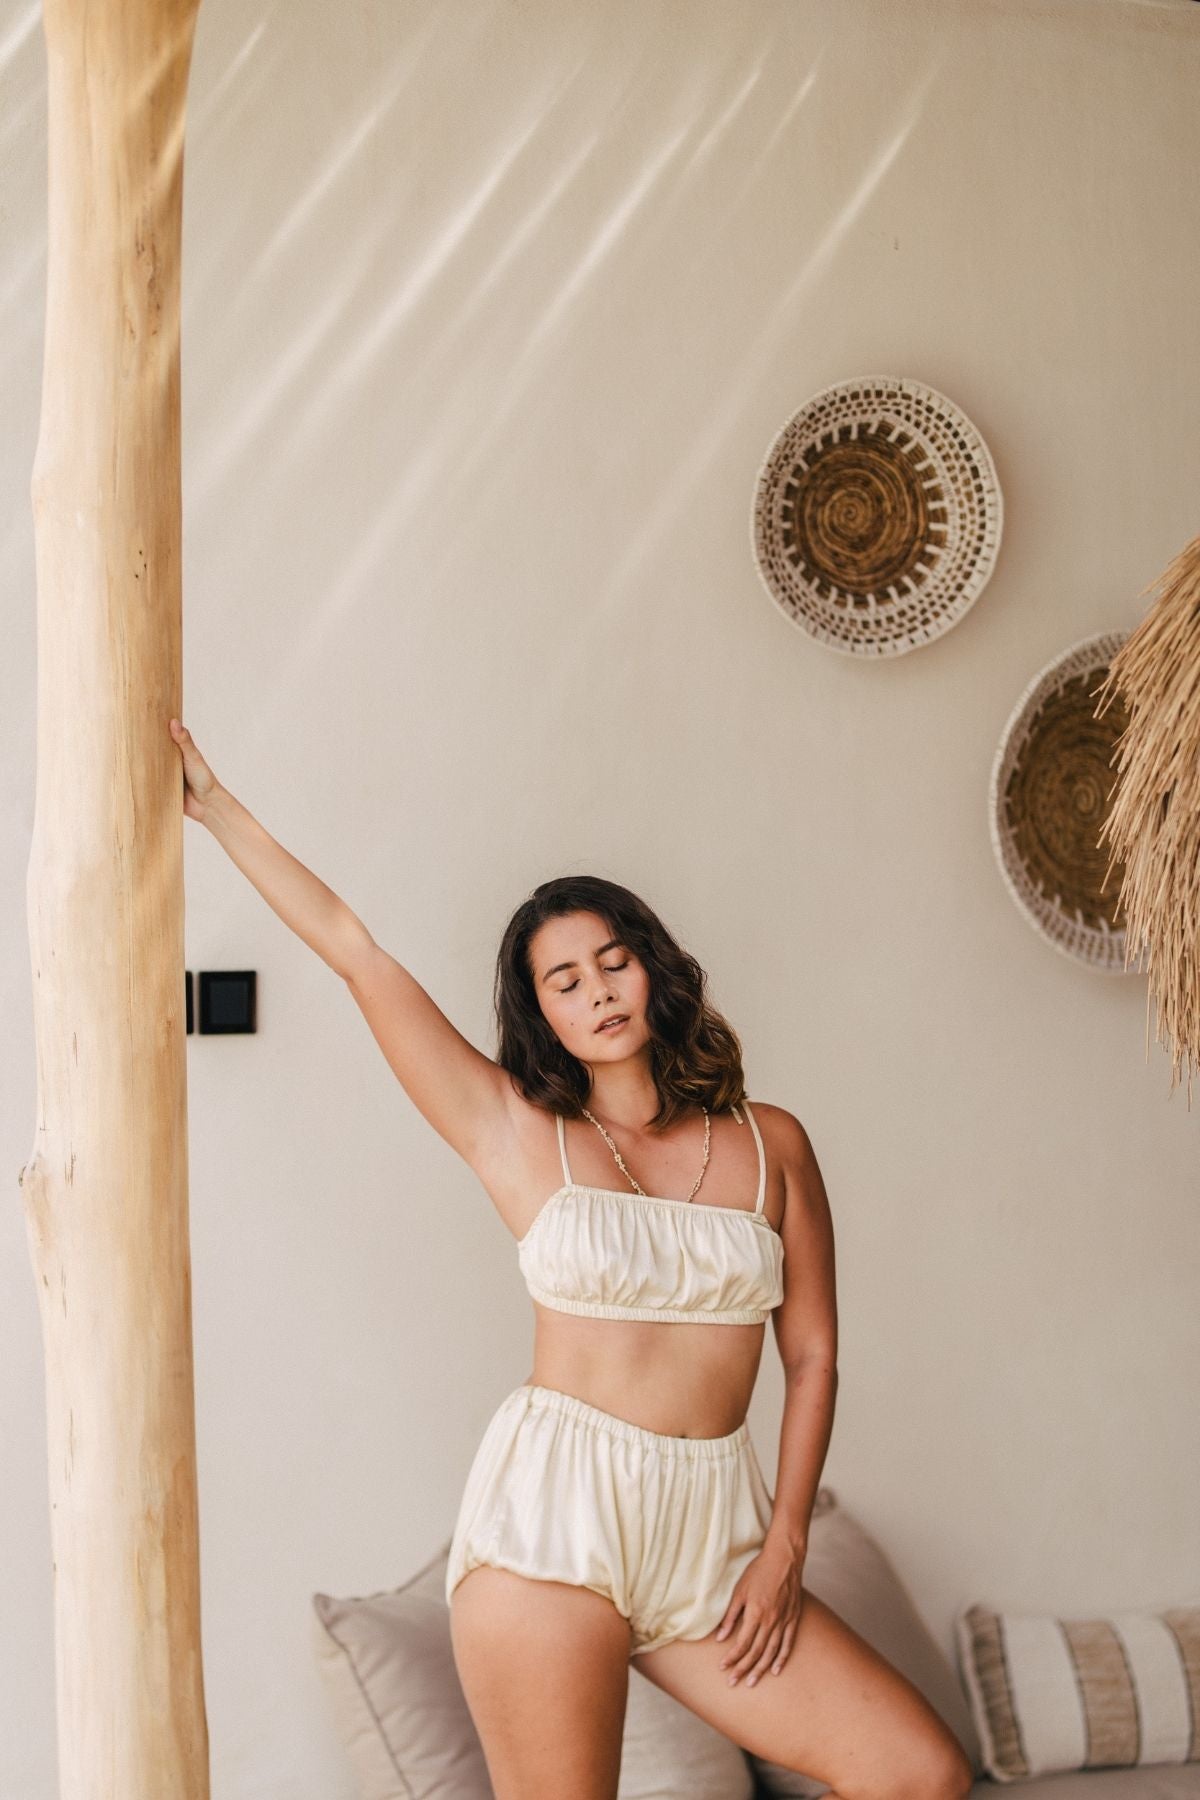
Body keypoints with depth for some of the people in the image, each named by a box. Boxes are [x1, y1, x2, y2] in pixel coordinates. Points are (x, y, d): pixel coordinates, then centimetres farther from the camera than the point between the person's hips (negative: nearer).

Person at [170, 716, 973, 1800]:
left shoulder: (771, 1143, 8)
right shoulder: (517, 1130, 4)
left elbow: (813, 1354, 8)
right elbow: (355, 951, 4)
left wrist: (785, 1547, 0)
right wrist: (214, 806, 5)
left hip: (708, 1537, 2)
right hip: (555, 1514, -2)